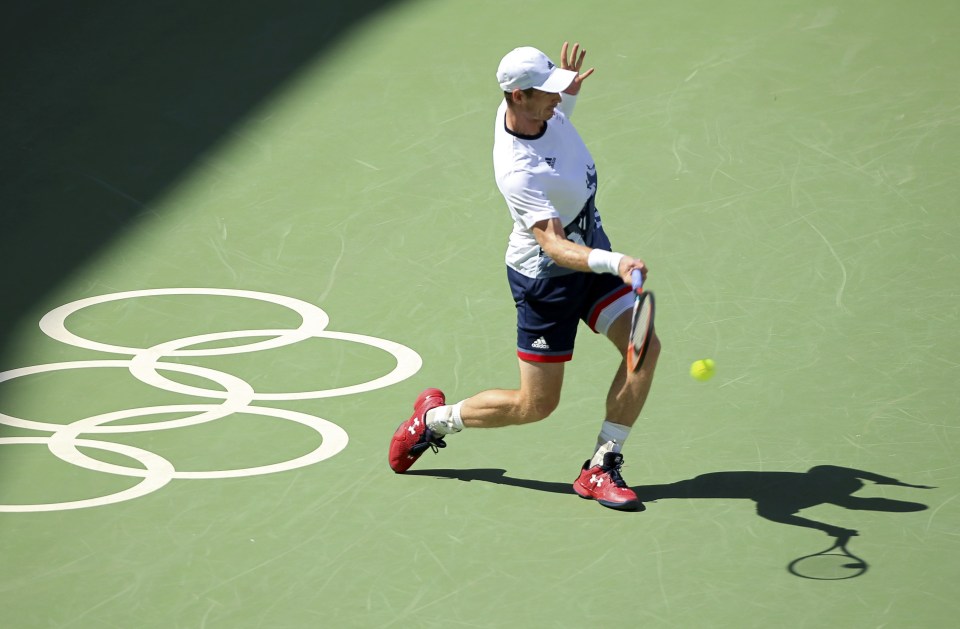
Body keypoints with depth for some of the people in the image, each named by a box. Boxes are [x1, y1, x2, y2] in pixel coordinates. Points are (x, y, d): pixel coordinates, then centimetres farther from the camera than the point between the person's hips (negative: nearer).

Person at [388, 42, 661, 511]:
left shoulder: (541, 109, -8)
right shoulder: (518, 173, -33)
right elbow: (553, 244, -40)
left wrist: (568, 95, 0)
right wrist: (613, 263, -54)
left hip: (591, 250, 8)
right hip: (546, 278, -8)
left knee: (645, 347, -11)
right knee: (535, 405, 2)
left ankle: (601, 470, -1)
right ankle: (434, 418, 28)